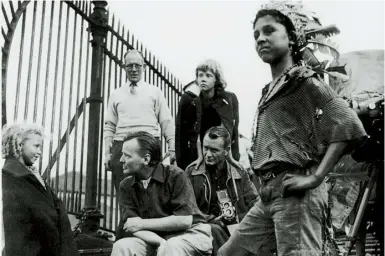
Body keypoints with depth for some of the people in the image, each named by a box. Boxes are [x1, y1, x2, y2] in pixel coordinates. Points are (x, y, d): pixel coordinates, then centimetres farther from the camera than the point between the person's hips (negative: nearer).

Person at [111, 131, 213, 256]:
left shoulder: (175, 176, -13)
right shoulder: (126, 186, 2)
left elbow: (185, 220, -18)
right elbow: (131, 225, -6)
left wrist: (142, 223, -13)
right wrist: (161, 243, -23)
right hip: (153, 238, 4)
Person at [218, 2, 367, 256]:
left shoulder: (303, 80, -5)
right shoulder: (270, 90, 19)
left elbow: (349, 126, -15)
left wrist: (315, 178, -18)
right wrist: (266, 187, 11)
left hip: (296, 193, -9)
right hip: (269, 194, 9)